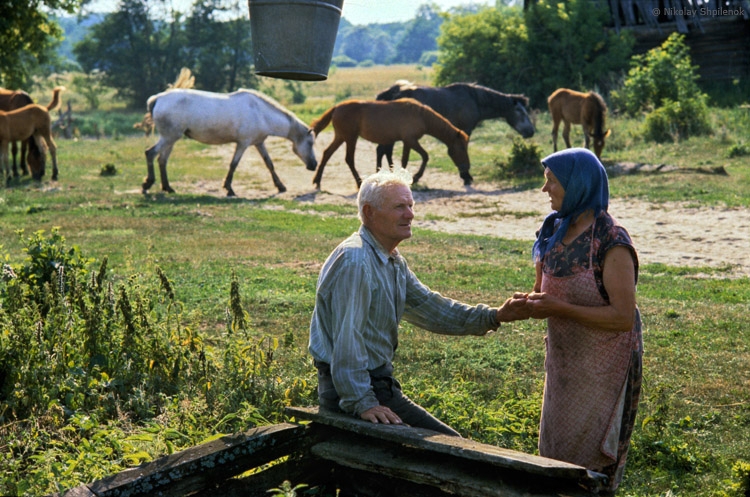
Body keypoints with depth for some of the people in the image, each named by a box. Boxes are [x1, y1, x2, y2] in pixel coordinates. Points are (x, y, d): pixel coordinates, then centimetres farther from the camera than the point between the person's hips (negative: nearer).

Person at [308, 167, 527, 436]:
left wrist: (494, 316, 6)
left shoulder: (394, 262, 12)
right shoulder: (355, 260, -21)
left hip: (378, 379, 10)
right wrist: (361, 402, -27)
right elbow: (347, 339, -25)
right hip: (350, 388, -10)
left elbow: (429, 307, 15)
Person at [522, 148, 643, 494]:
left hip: (601, 370, -8)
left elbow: (624, 317, -24)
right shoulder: (555, 231, 3)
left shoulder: (610, 242, -21)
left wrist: (558, 308, -25)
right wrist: (534, 300, -8)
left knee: (589, 460, 5)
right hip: (564, 361, 8)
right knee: (556, 447, 18)